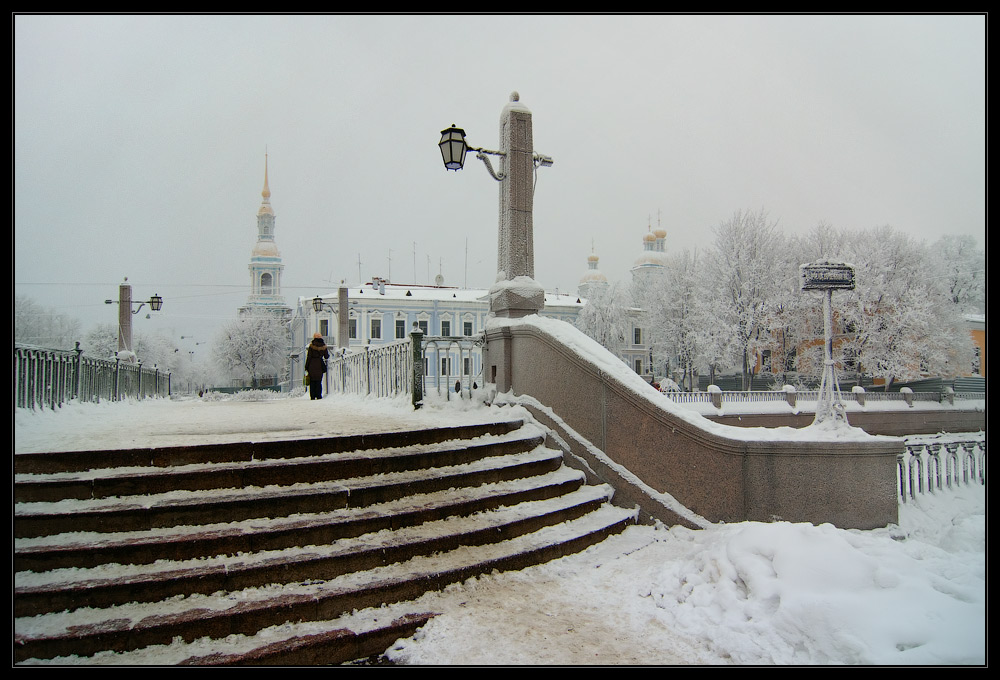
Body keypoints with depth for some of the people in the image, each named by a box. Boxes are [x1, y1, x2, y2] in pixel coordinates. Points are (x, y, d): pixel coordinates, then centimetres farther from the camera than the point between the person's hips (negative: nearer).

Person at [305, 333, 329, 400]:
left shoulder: (311, 346, -5)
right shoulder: (323, 346, 0)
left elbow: (308, 357, -6)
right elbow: (326, 356, 8)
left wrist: (306, 366, 0)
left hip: (312, 365, -1)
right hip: (320, 365, 1)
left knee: (312, 381, 6)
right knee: (319, 381, 7)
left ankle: (312, 396, 4)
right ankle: (318, 395, 1)